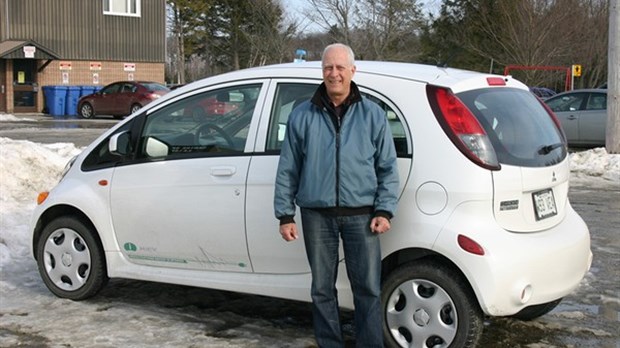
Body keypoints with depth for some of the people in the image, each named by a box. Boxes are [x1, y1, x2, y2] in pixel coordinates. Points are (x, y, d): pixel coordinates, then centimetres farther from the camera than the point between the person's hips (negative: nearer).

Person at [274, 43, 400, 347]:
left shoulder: (373, 115, 6)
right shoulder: (302, 116, 6)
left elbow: (388, 168, 7)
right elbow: (287, 170, 7)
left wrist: (384, 211, -3)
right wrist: (285, 215, 3)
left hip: (361, 215, -1)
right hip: (317, 216, 1)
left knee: (368, 289, 1)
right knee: (322, 289, 9)